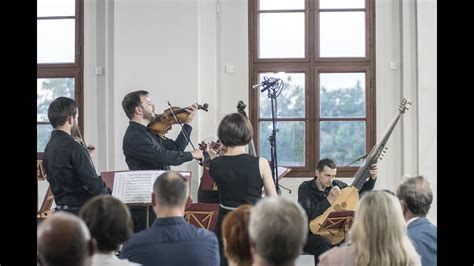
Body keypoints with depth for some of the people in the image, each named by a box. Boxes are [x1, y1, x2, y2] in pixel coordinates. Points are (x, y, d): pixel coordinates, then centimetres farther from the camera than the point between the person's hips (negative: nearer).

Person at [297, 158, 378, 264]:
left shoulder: (336, 185, 4)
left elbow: (362, 193, 14)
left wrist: (372, 178, -3)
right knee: (324, 243, -37)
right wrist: (329, 200, -26)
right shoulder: (305, 188, -10)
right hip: (309, 236, -5)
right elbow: (306, 216, -24)